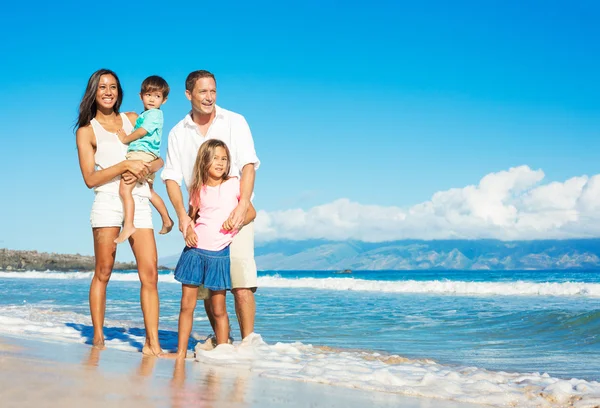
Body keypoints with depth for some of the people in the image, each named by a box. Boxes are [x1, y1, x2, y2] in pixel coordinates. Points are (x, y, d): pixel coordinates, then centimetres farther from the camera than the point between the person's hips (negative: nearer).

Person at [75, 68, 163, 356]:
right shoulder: (86, 131, 7)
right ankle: (97, 337, 11)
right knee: (103, 272, 0)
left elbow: (158, 160, 16)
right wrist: (125, 165, -13)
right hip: (108, 202, -3)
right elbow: (90, 179, -3)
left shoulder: (132, 119, 17)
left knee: (149, 273, -7)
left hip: (138, 202, 3)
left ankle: (152, 343, -7)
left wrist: (144, 169, -6)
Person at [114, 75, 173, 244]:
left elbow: (141, 132, -13)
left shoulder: (154, 114, -6)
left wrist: (125, 139, -2)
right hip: (144, 157, 11)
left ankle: (128, 226, -28)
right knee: (149, 191, 24)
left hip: (141, 154, -11)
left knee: (124, 189, -20)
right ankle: (166, 220, 34)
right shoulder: (143, 115, 22)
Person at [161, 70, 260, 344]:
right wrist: (182, 215, -10)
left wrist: (242, 206, -18)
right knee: (205, 286, 4)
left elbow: (248, 166, -5)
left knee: (241, 283, -15)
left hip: (235, 212, -3)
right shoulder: (178, 133, 10)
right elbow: (171, 177, 6)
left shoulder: (235, 122, 3)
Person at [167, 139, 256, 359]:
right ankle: (181, 351, 11)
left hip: (219, 253, -2)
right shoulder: (198, 190, 7)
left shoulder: (233, 184, 1)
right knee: (187, 304, 4)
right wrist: (188, 229, -3)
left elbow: (251, 211, 6)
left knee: (218, 309, 2)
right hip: (195, 250, 2)